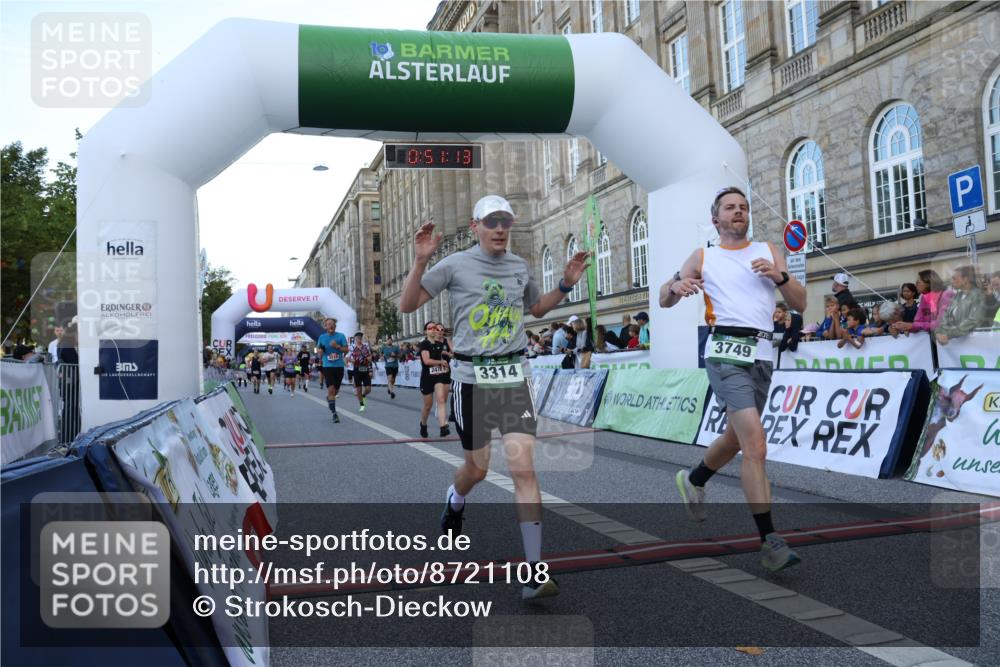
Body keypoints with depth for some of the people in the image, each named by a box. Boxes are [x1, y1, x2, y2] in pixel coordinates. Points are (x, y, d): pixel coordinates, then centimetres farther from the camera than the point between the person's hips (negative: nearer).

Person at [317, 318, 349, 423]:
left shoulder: (341, 336, 0)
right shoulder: (322, 337, 4)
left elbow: (346, 350, -3)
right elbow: (318, 349, 16)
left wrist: (337, 346, -20)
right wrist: (320, 351, -8)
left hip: (339, 366, 1)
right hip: (327, 366, -1)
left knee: (336, 389, 14)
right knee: (331, 389, -13)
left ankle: (329, 398, 48)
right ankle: (334, 413, -10)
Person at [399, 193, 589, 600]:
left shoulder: (520, 267, 10)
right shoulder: (455, 265, -2)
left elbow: (537, 308, 28)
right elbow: (407, 305, -3)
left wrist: (566, 284, 13)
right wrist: (420, 262, -16)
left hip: (515, 375, 2)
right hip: (472, 376, -2)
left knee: (523, 467, -9)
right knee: (477, 468, 10)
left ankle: (535, 571, -5)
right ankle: (455, 501, 48)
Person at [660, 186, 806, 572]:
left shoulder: (769, 251, 17)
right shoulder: (703, 257, 11)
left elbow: (800, 304, 12)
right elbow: (664, 301, 13)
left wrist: (779, 276, -7)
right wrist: (676, 287, -10)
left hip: (762, 354, 5)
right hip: (726, 351, -4)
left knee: (736, 438, 18)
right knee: (755, 444, -18)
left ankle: (693, 480, 47)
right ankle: (770, 542, -16)